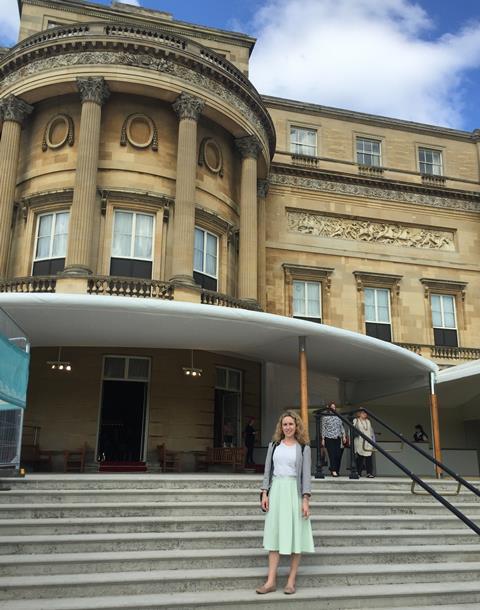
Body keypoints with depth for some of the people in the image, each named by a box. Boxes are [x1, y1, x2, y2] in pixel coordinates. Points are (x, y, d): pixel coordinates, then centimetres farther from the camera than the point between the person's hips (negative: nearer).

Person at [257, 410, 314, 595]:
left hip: (294, 491, -3)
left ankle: (291, 580, 10)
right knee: (274, 534, 3)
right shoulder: (274, 445, 10)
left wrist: (305, 499, -11)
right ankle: (271, 580, 5)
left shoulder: (303, 448, 1)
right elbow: (268, 470, 10)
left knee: (295, 535, 1)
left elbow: (306, 475, -3)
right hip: (276, 490, 3)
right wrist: (265, 493, 1)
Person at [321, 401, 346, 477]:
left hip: (338, 438, 3)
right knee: (332, 455, -9)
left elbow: (341, 427, 14)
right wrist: (323, 439, -2)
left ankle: (332, 468, 19)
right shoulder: (325, 417, 0)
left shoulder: (338, 416, 10)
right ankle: (334, 471, -5)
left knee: (338, 455, -1)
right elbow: (323, 428, 1)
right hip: (329, 438, -3)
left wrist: (344, 436, 7)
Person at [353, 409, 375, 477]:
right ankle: (358, 472, 4)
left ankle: (369, 473, 0)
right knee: (359, 458, -4)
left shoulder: (368, 421, 19)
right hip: (359, 443, -4)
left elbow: (372, 432, 22)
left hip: (368, 443, 4)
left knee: (369, 458, -4)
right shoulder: (355, 421, 4)